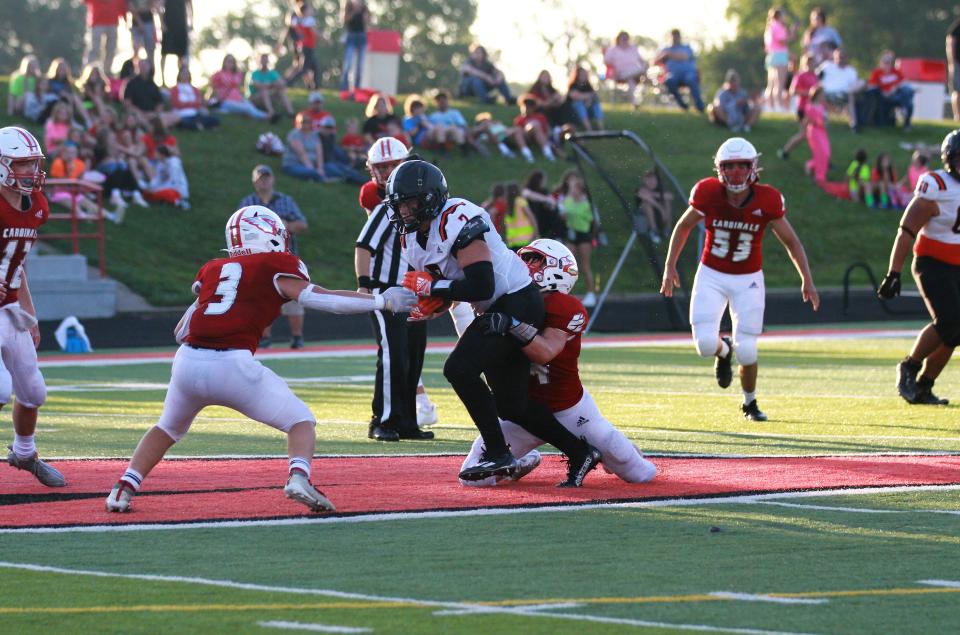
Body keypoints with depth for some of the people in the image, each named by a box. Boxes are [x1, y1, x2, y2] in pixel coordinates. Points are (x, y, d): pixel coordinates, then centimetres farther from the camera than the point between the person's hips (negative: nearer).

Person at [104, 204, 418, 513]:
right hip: (233, 365, -4)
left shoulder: (212, 269, 23)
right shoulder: (276, 266, 11)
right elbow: (317, 298, 0)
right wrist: (381, 301, 7)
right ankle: (298, 477, -16)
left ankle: (124, 489, 16)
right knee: (301, 421, 11)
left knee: (168, 429, 31)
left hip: (188, 362, 4)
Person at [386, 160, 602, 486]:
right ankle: (580, 453, 23)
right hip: (494, 311, 10)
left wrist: (430, 287, -21)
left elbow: (481, 287, -29)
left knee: (460, 369, -22)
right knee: (510, 405, 10)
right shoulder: (413, 237, 6)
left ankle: (497, 454, -15)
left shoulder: (457, 220, -24)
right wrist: (432, 302, -6)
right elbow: (442, 279, 17)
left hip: (518, 303, -10)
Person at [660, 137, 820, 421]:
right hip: (711, 277, 0)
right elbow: (683, 227, 4)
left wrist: (807, 279, -9)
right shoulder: (708, 194, -15)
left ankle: (750, 402, 26)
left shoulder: (767, 201, -16)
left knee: (747, 352, -5)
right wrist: (670, 266, 5)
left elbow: (791, 241, -3)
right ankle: (723, 351, 25)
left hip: (748, 280, 0)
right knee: (706, 344, -16)